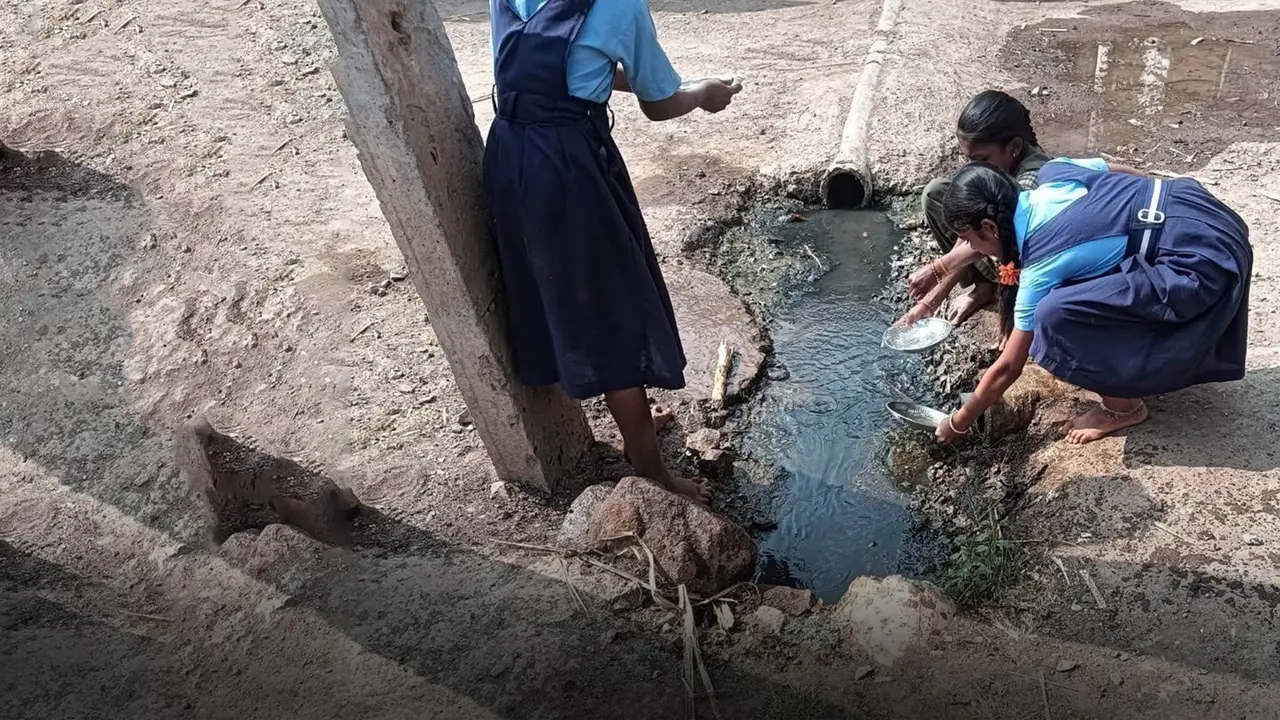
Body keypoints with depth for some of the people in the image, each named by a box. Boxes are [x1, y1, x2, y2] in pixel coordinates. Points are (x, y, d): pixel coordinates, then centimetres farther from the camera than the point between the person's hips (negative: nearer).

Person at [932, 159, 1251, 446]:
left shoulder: (1042, 265, -14)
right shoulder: (1053, 173, 2)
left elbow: (1008, 368, -7)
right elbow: (1128, 172, 18)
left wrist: (957, 423, 6)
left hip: (1203, 264, -9)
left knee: (1057, 314, -16)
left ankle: (1123, 407, 5)